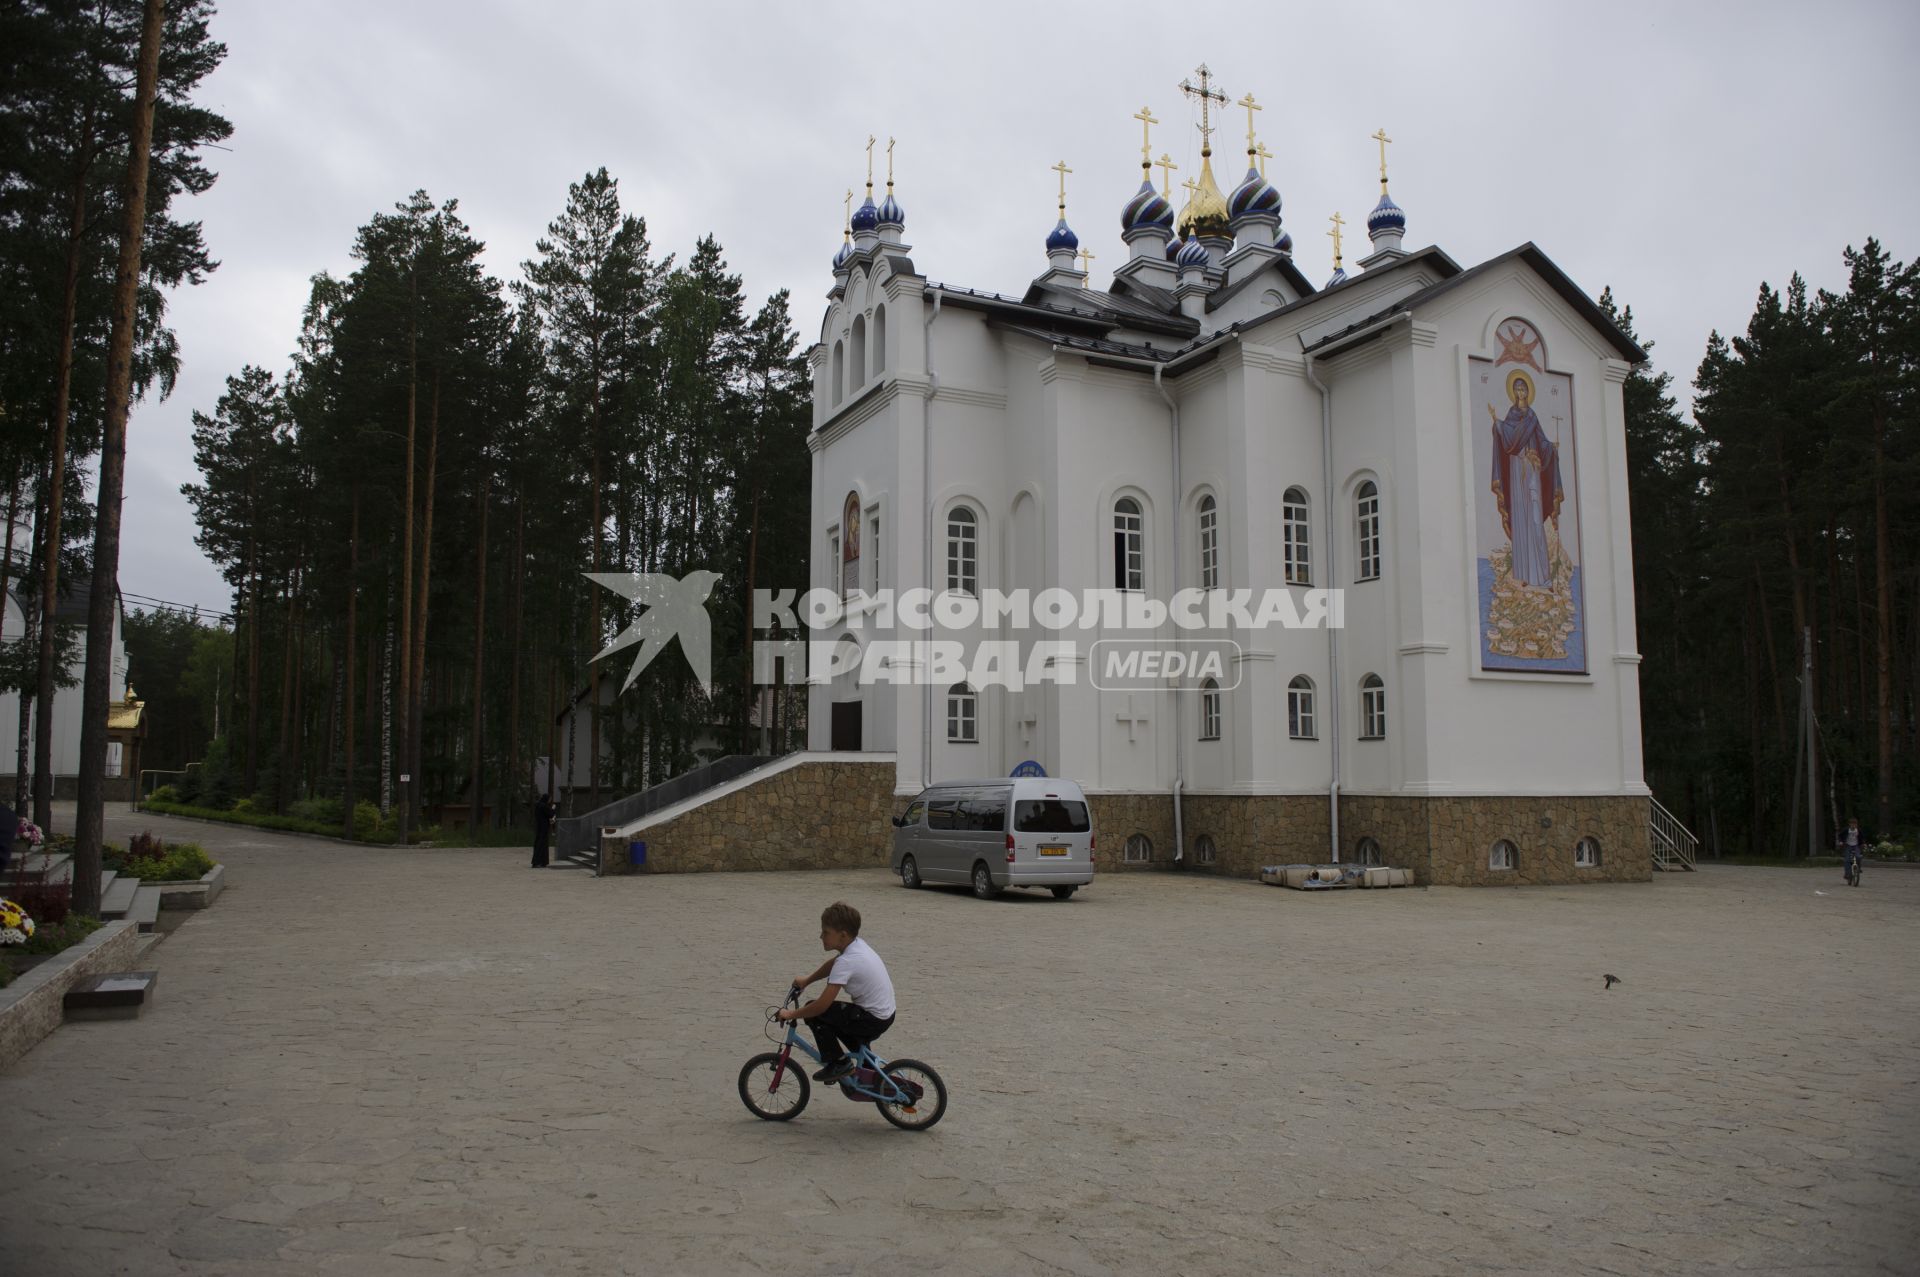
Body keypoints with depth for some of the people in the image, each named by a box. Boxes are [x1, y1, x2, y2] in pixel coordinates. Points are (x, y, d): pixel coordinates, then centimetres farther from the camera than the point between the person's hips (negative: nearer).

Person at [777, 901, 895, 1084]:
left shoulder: (847, 962, -23)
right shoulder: (857, 945, 3)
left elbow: (822, 1004, -24)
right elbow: (832, 964, 25)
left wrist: (791, 1014, -12)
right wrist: (807, 980, 25)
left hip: (873, 1020, -9)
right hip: (885, 1015, 9)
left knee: (815, 1012, -8)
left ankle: (838, 1063, 2)